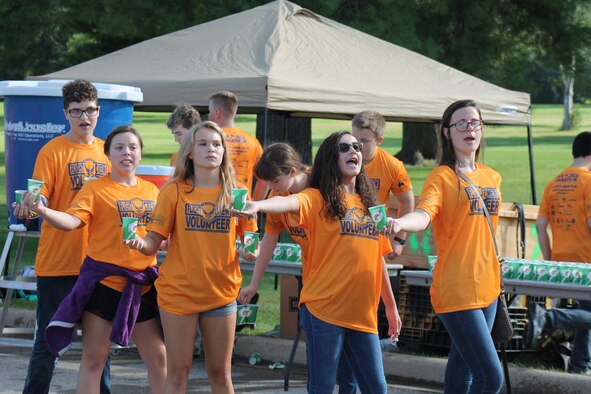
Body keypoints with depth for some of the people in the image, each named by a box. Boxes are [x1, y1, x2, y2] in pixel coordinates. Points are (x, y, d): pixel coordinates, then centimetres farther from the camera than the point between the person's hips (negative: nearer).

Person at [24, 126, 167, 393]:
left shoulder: (151, 190, 10)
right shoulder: (96, 189, -6)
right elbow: (72, 220, -22)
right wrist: (42, 211, -39)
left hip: (142, 284, 4)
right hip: (104, 281, -4)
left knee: (158, 358, 11)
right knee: (93, 359, 2)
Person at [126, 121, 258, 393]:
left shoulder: (234, 193, 2)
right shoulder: (175, 191, -3)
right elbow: (154, 242, -5)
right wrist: (140, 244, -27)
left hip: (221, 292, 2)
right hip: (178, 292, -2)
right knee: (178, 372, 4)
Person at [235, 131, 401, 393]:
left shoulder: (368, 204, 15)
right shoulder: (318, 199, -3)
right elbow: (290, 202, -26)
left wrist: (391, 306, 25)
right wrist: (259, 205, -48)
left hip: (363, 314, 5)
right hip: (324, 310, -5)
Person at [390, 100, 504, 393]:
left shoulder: (492, 177, 13)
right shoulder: (442, 176, -8)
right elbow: (424, 214, -27)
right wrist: (400, 224, -47)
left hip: (487, 288, 7)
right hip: (456, 290, -7)